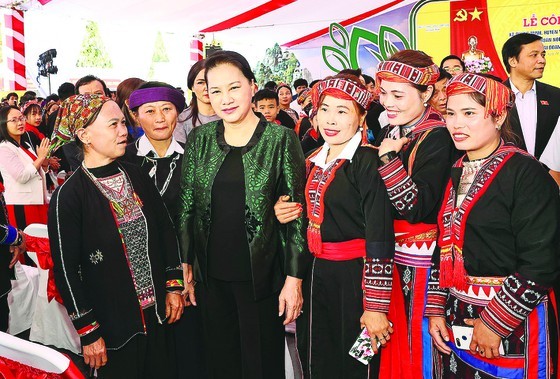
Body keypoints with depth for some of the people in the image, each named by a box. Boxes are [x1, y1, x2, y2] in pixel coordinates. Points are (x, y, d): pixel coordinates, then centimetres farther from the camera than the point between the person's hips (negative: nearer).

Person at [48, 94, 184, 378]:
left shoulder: (136, 176, 1)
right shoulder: (68, 196, -15)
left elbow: (166, 230, 9)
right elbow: (66, 270, -12)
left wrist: (173, 286, 6)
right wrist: (88, 332, -10)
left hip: (157, 314, 5)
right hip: (112, 327, -5)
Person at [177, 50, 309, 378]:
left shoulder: (281, 139, -6)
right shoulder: (200, 139, 3)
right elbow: (187, 206, 7)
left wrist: (294, 278, -9)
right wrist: (186, 266, 5)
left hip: (262, 274, -3)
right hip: (211, 276, 3)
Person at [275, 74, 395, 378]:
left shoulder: (367, 162, -16)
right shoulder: (314, 162, 9)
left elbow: (380, 238, -20)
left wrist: (376, 306, -20)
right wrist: (285, 213, 0)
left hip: (356, 276, -7)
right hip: (316, 273, 7)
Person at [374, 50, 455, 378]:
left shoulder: (438, 138, -14)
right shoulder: (389, 133, 8)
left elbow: (418, 208, -23)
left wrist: (388, 159, -25)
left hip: (421, 258, -7)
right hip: (388, 253, 7)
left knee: (417, 338, 4)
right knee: (392, 339, 16)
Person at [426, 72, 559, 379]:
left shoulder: (526, 173, -13)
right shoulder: (456, 174, 8)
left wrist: (495, 323, -16)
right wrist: (435, 309, 7)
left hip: (513, 325, -6)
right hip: (456, 319, 6)